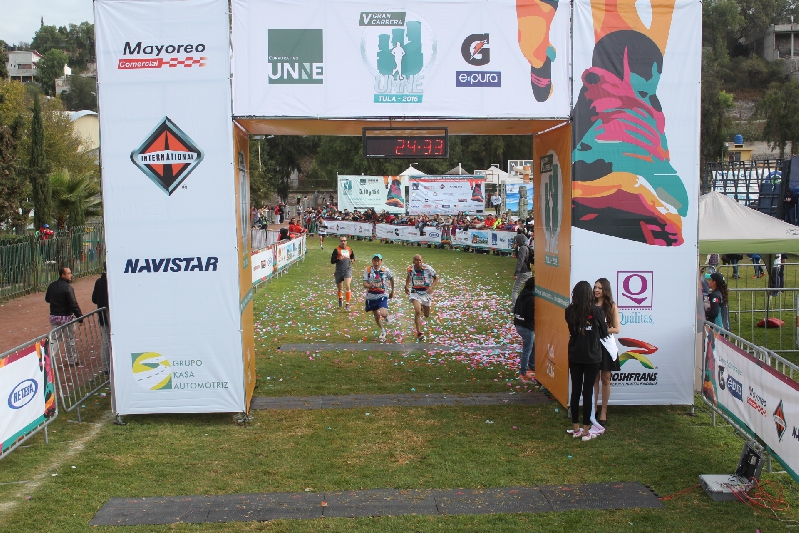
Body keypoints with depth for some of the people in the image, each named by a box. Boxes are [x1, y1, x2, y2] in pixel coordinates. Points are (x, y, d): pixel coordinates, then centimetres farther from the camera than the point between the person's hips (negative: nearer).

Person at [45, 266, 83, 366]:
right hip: (66, 317, -6)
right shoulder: (67, 288, -19)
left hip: (54, 316, 6)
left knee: (54, 339, 13)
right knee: (70, 340, 8)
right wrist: (80, 317, -16)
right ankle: (72, 360, 19)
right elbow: (73, 304, -21)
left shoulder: (51, 286, 4)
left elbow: (47, 299, 17)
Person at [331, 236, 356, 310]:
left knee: (347, 286, -16)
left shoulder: (349, 249, 7)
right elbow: (332, 261, -7)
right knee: (339, 288, 13)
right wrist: (339, 259, -24)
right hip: (339, 271, -1)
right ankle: (340, 299, 44)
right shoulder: (336, 250, -4)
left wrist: (352, 260, 2)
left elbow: (353, 256, 25)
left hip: (347, 270, 1)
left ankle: (347, 304, -9)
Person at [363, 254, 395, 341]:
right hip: (371, 296, 2)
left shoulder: (385, 270, -7)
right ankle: (382, 331, 37)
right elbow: (364, 284, -11)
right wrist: (369, 285, -33)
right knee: (376, 315, 12)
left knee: (383, 313, -22)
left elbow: (391, 279, 11)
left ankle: (386, 315, 18)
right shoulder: (367, 270, -7)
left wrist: (392, 291, 18)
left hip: (382, 295, -2)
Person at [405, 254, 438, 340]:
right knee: (417, 311, -24)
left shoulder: (427, 268, -15)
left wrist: (431, 287, -20)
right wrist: (406, 286, 8)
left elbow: (436, 278, -5)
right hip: (415, 292, 0)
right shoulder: (410, 269, -5)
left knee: (427, 316, 13)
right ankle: (419, 333, -19)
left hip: (426, 292, 0)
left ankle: (423, 307, 51)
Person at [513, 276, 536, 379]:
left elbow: (515, 310, 11)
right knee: (527, 351, 3)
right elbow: (532, 315, -22)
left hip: (519, 325, 9)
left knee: (533, 346, 24)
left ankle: (532, 367, 35)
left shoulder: (521, 295, 6)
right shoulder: (531, 299, -22)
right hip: (527, 328, -9)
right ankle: (523, 373, 12)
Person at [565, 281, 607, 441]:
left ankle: (575, 428, 19)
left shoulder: (569, 311, -5)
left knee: (575, 391, 11)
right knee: (588, 392, 3)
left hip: (574, 357, 3)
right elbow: (604, 333, -2)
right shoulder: (597, 311, -13)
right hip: (592, 357, -3)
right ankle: (586, 431, 10)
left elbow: (571, 330, 7)